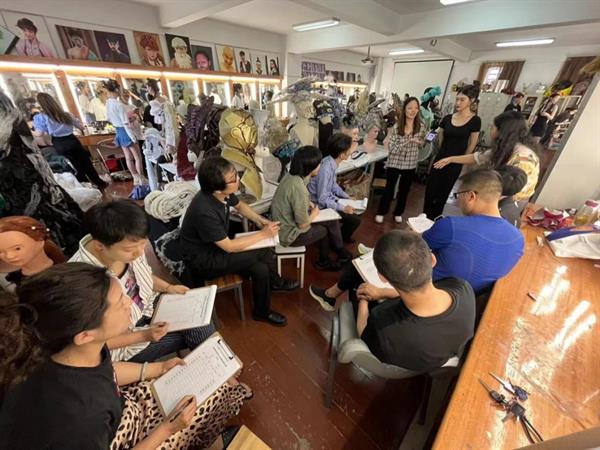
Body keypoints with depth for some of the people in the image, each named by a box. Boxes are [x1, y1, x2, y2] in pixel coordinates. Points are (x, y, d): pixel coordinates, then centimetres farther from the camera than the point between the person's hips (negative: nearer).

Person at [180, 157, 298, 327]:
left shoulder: (224, 193, -14)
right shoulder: (204, 212, -35)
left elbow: (239, 205, 9)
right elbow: (229, 247, -26)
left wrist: (261, 220, -5)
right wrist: (263, 234, -19)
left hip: (218, 244, 7)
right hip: (203, 259, -7)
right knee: (262, 255, -16)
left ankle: (274, 282, 28)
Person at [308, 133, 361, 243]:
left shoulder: (331, 161, -5)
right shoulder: (326, 169, -32)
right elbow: (322, 199, -27)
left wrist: (347, 197, 7)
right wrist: (343, 208, -21)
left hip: (327, 197, 9)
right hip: (321, 205, -9)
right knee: (355, 220, -8)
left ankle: (343, 236, 35)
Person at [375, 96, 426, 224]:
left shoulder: (421, 126, -3)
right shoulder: (397, 126, -11)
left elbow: (421, 144, 11)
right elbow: (391, 148, -16)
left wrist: (418, 142, -11)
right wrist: (407, 141, -25)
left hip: (411, 164, 3)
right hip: (394, 163, -3)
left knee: (404, 190, 14)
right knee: (389, 188, 4)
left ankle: (398, 213, 32)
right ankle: (381, 212, 22)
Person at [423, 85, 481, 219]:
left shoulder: (475, 121, -6)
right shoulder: (447, 118, 3)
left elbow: (471, 145, -1)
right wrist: (444, 152, 12)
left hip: (456, 163, -3)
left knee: (443, 193, 6)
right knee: (430, 189, 2)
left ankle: (434, 218, 20)